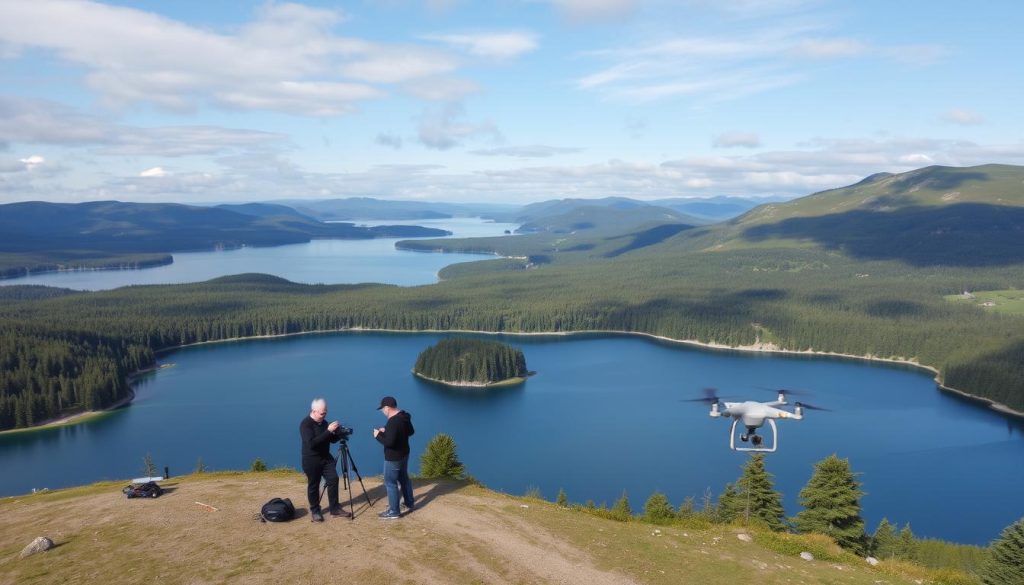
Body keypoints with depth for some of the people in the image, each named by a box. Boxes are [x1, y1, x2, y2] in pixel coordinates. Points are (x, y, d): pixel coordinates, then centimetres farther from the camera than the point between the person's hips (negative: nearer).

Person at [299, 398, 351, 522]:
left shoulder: (324, 422, 6)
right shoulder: (305, 424, -17)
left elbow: (332, 440, 12)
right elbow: (311, 443, -29)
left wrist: (340, 434, -9)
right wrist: (328, 431, -31)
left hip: (326, 458, 7)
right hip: (311, 460, -7)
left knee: (333, 480, 2)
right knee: (313, 485, 3)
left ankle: (335, 508, 11)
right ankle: (315, 511, 17)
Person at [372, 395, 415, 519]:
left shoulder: (392, 422, -29)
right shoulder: (404, 416, 0)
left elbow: (389, 442, -32)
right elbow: (411, 431, 15)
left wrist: (378, 435, -14)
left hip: (393, 457, -10)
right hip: (404, 454, 10)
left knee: (390, 483, 2)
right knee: (404, 478, 24)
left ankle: (394, 511, 9)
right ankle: (409, 503, 38)